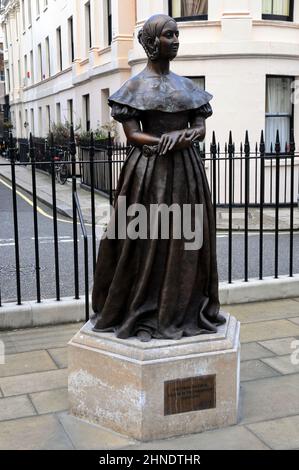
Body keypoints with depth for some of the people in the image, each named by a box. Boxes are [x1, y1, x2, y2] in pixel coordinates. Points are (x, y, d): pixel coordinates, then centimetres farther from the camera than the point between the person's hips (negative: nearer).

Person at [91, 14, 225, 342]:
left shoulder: (186, 86, 12)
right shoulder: (136, 86, -2)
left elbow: (201, 127, 8)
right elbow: (132, 135, -9)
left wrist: (186, 137, -14)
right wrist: (166, 141, -20)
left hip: (186, 170, 5)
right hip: (150, 171, -5)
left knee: (186, 239, 7)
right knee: (149, 241, -1)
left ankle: (184, 310, 20)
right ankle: (143, 313, 12)